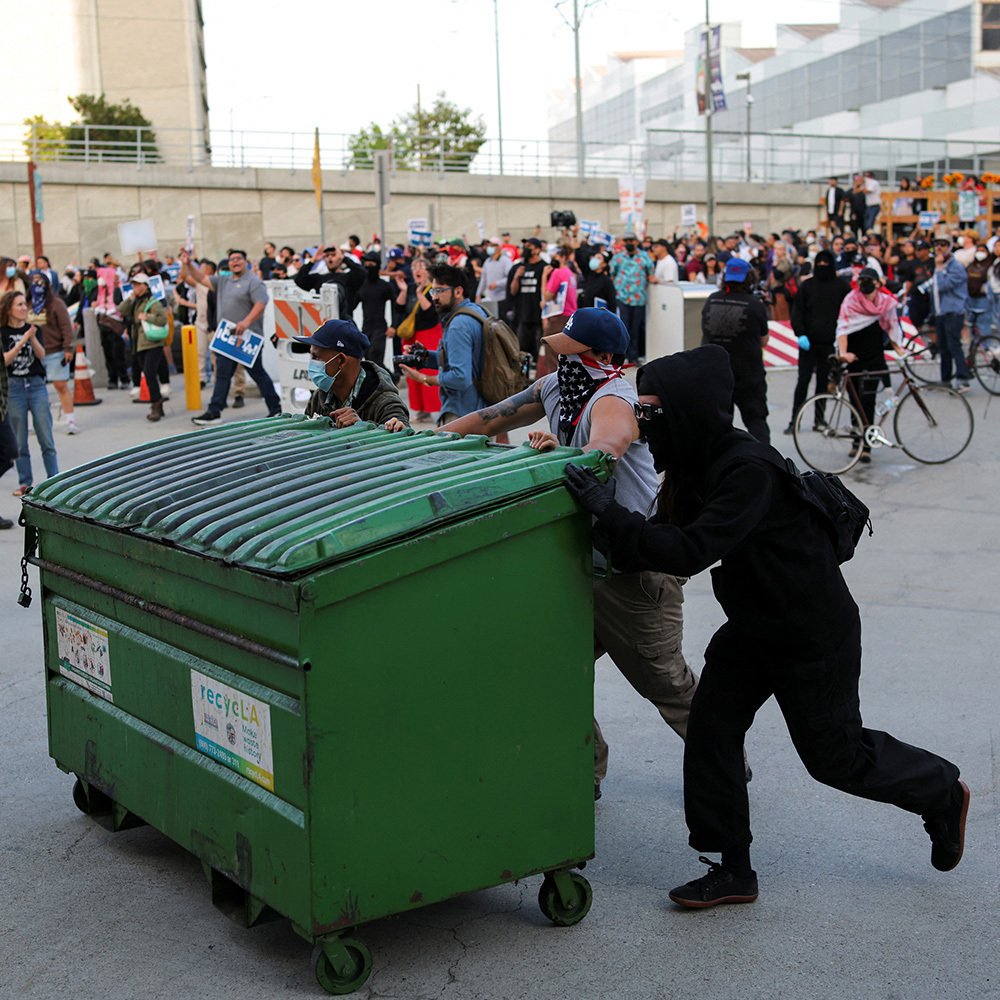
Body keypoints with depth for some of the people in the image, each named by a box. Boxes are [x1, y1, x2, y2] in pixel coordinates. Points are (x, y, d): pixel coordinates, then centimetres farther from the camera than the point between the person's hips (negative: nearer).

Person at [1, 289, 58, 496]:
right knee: (19, 441, 2)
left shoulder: (32, 328, 9)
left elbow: (41, 355, -2)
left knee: (46, 438, -1)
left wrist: (33, 338, -19)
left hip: (36, 384, 2)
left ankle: (54, 480, 3)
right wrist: (22, 342, -19)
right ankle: (25, 483, 11)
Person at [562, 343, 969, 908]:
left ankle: (942, 793, 34)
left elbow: (691, 552, -38)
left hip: (815, 636, -8)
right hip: (754, 626, 9)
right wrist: (609, 530, -14)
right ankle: (733, 872, 12)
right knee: (710, 730, 1)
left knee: (835, 754, 7)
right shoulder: (697, 466, -2)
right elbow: (668, 538, 3)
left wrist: (610, 512, -39)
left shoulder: (749, 471, -31)